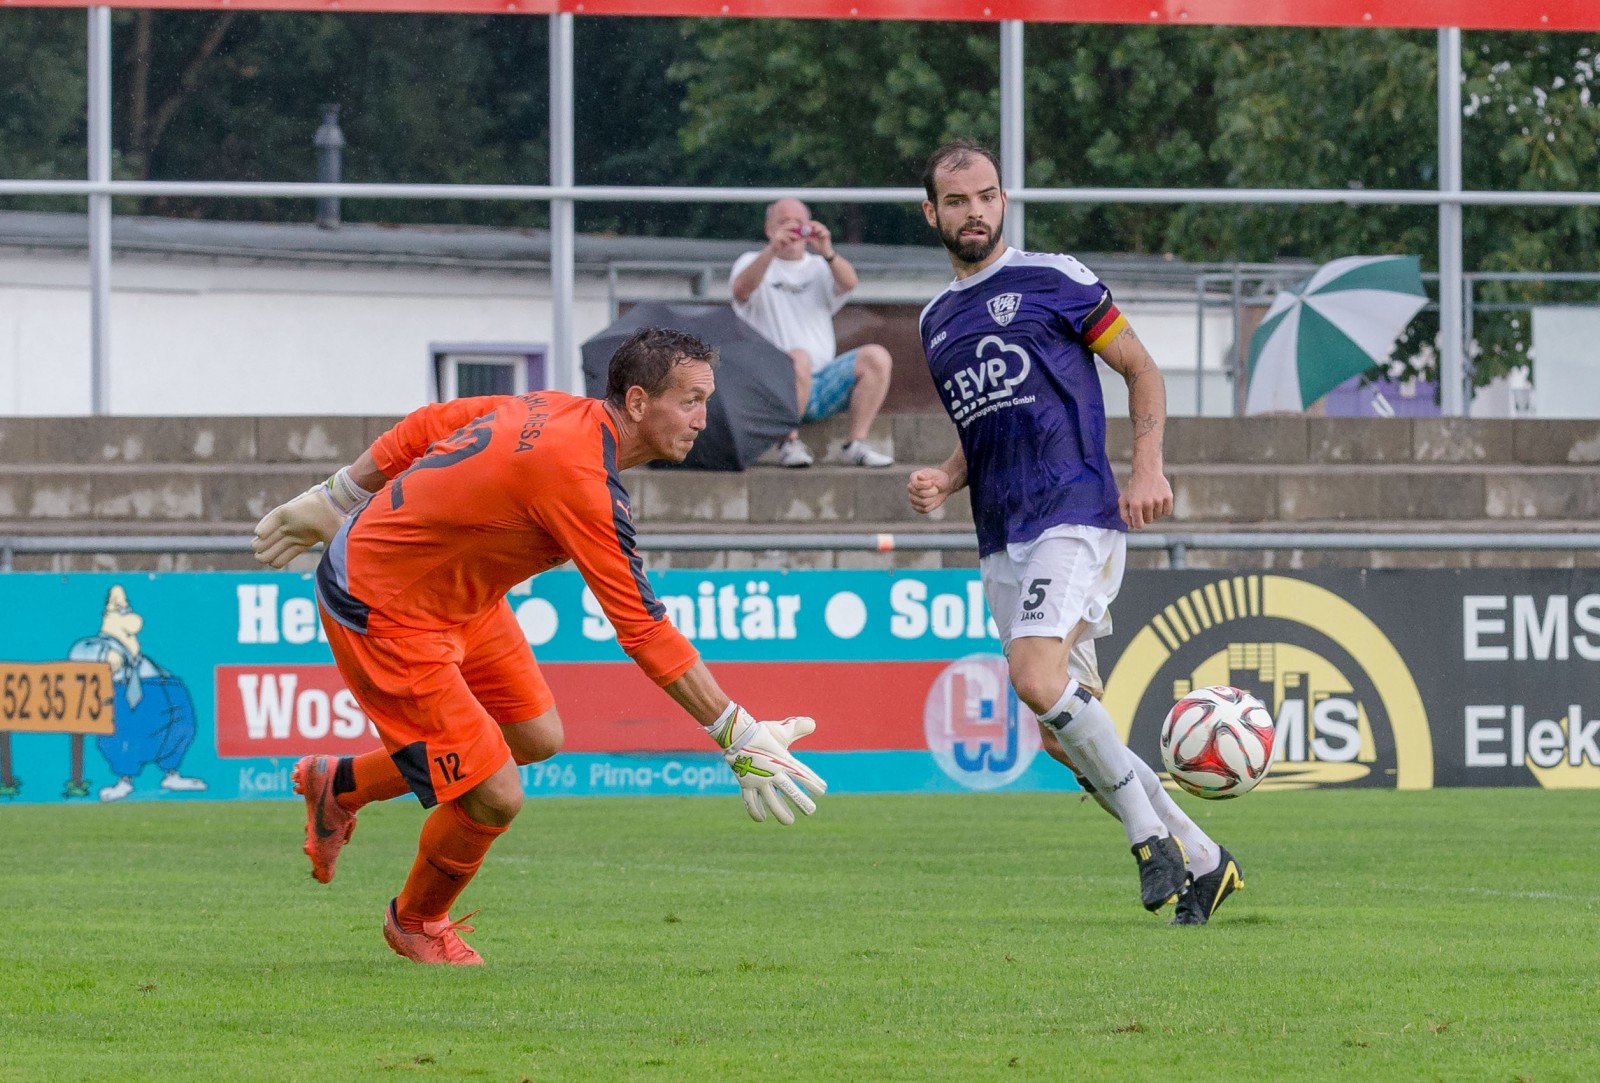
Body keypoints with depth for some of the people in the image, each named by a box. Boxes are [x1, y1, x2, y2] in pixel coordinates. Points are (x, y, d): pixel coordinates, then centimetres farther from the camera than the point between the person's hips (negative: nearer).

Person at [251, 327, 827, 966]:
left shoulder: (557, 411, -3)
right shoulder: (581, 479, -30)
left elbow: (427, 427, 8)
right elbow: (643, 630, -30)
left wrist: (330, 502, 20)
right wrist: (737, 738, -27)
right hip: (384, 613, -10)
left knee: (536, 737, 13)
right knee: (495, 797, -9)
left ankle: (340, 785, 31)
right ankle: (416, 923, 23)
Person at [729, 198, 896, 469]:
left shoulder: (820, 268, 19)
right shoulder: (752, 263, 11)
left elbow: (848, 282, -4)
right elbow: (741, 289, -14)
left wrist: (827, 253, -25)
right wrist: (772, 250, -31)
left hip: (822, 386, 4)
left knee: (876, 358, -18)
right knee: (798, 359, -36)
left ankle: (856, 444, -15)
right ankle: (790, 442, -23)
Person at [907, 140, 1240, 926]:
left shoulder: (1053, 280, 1)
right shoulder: (936, 321, 19)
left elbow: (1141, 370, 3)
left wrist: (1148, 467, -11)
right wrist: (942, 479, 8)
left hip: (1075, 512, -7)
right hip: (1001, 540, 7)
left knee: (1038, 678, -28)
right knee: (1062, 734, 2)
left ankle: (1148, 830, -13)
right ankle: (1202, 861, 14)